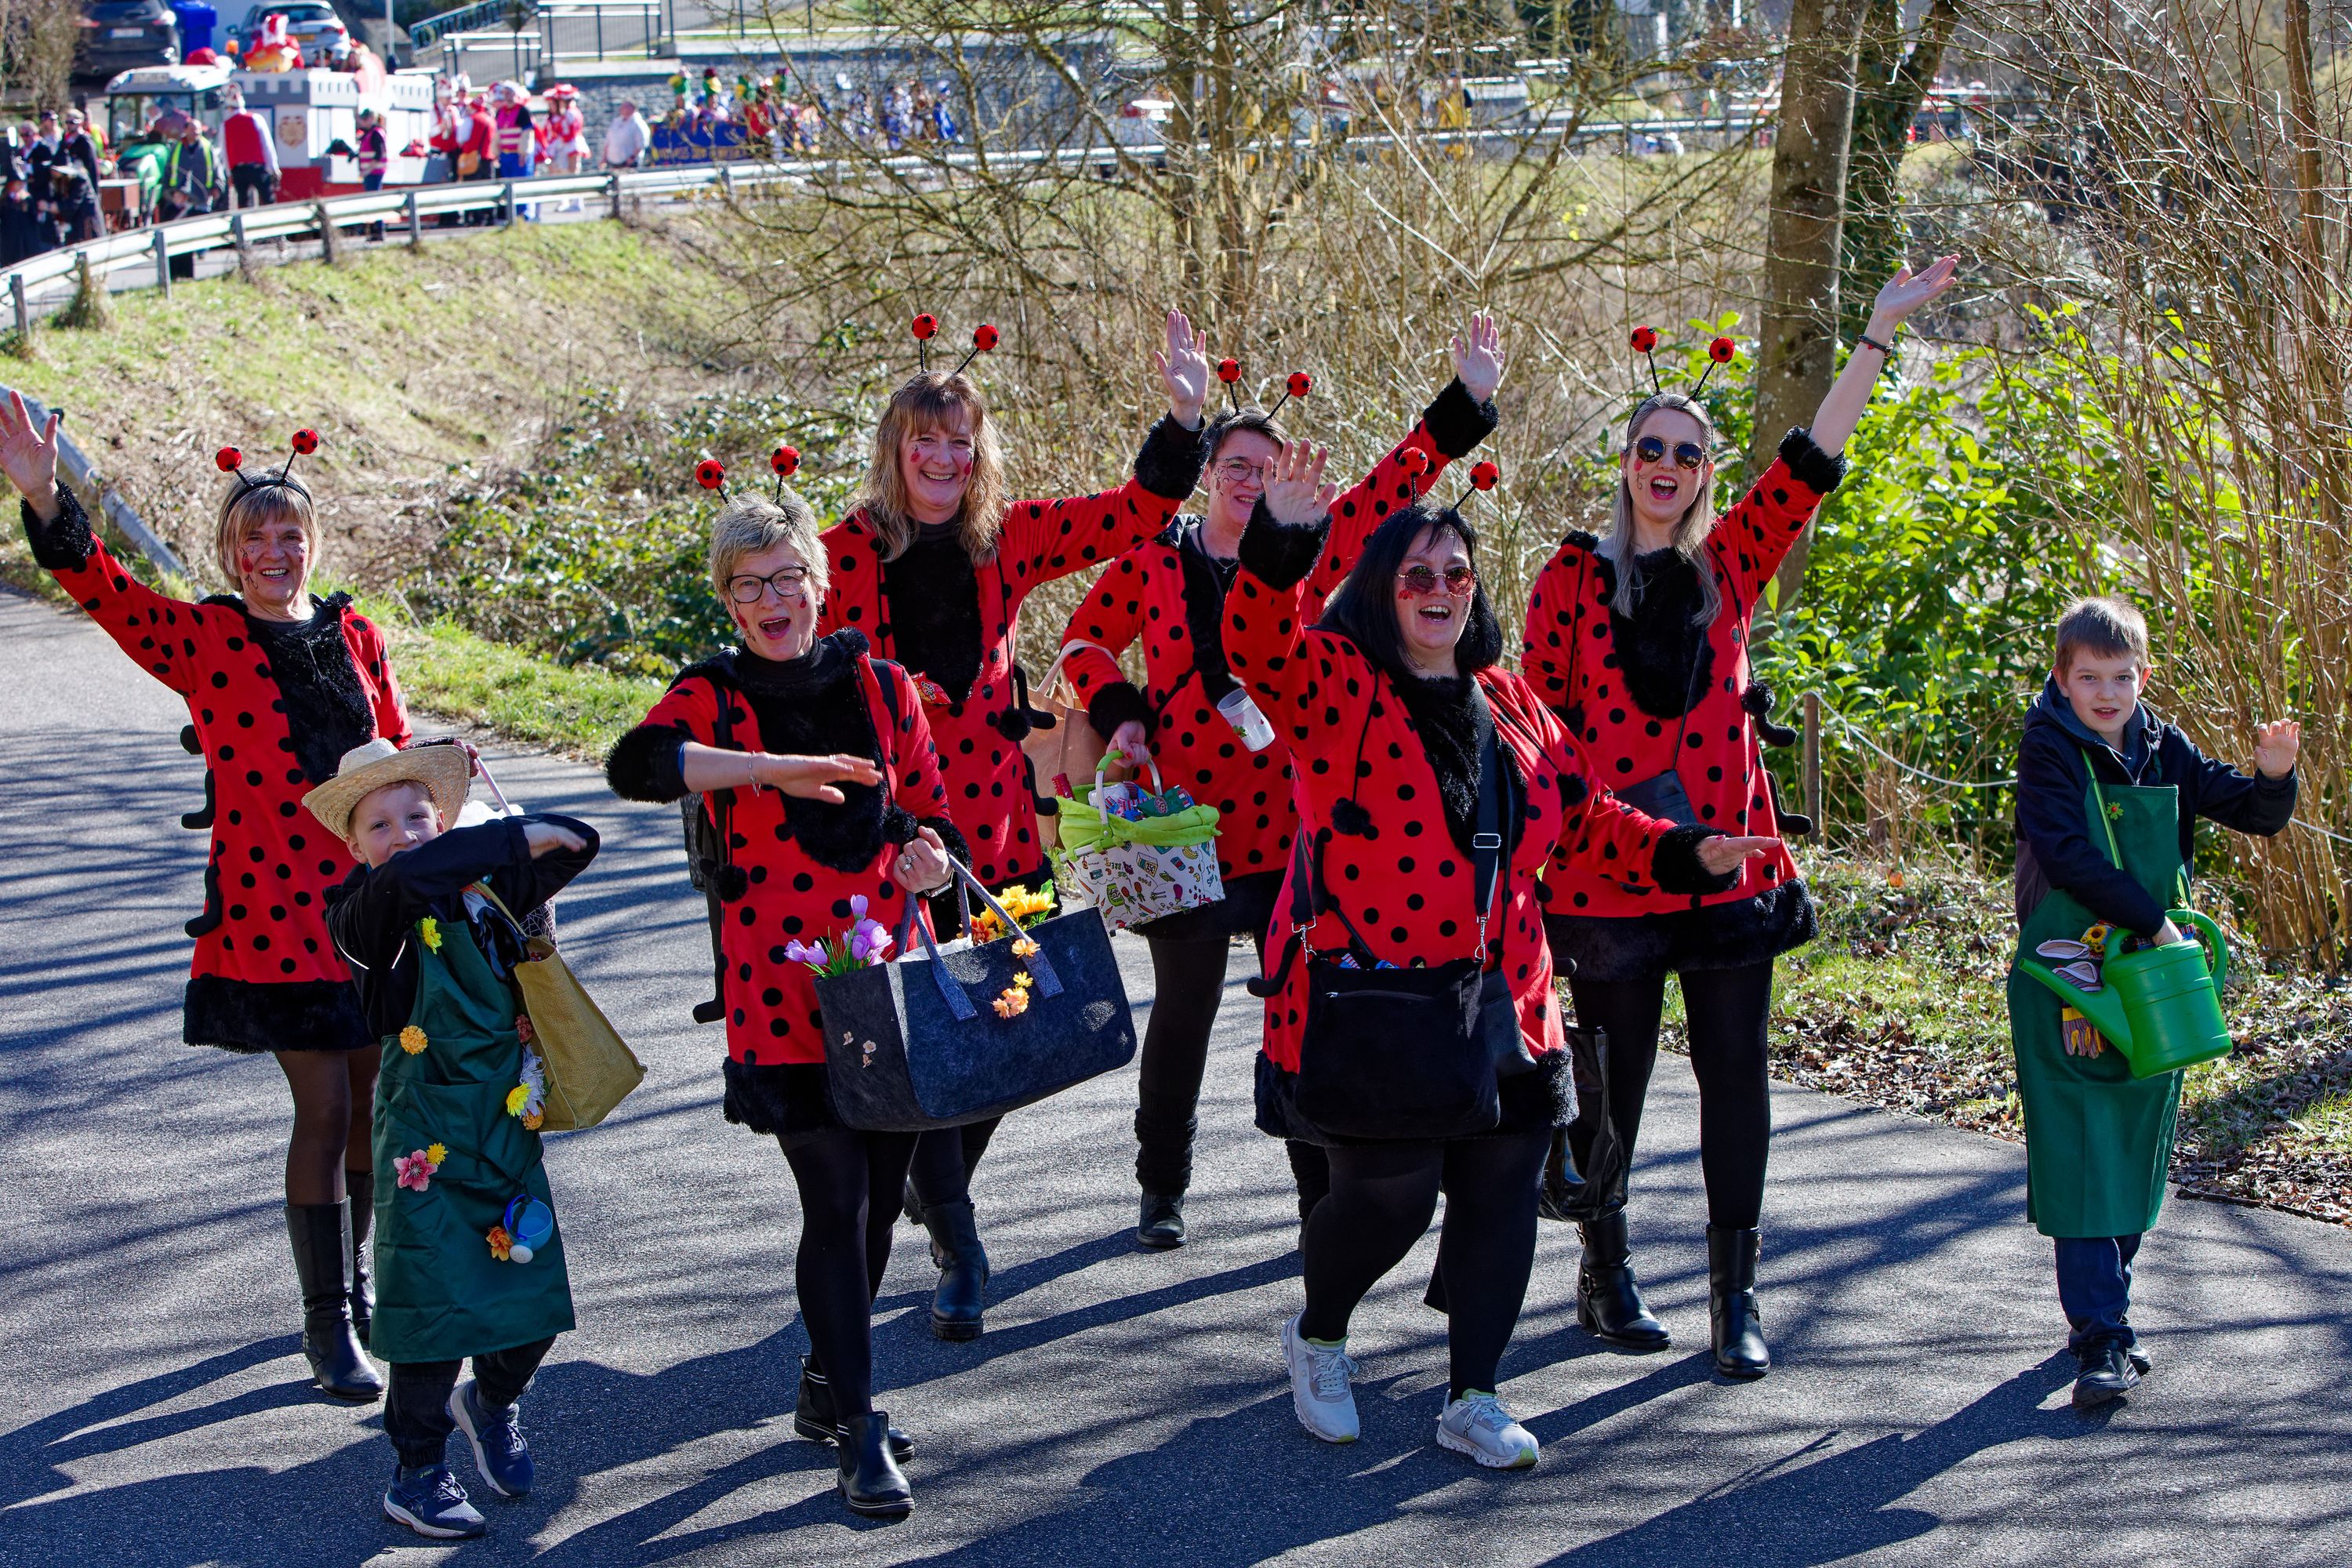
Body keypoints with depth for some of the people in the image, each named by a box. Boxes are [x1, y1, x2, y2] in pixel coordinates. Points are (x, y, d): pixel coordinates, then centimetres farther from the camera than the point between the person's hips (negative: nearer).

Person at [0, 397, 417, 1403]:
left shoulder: (355, 636, 8)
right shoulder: (202, 640, -3)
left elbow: (399, 754, 15)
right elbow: (103, 590, -17)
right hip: (270, 906, -4)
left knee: (373, 1100, 11)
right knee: (323, 1109, -5)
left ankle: (356, 1282, 33)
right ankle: (327, 1322, 7)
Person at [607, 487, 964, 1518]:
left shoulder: (882, 688, 8)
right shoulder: (712, 695, -1)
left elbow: (933, 812, 14)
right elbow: (636, 764, -22)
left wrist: (930, 853, -10)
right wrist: (774, 768, -29)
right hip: (783, 988, -4)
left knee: (880, 1197, 12)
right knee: (836, 1200, -9)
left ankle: (826, 1385, 31)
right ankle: (860, 1430, -1)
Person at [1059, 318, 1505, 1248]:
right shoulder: (1154, 561, 3)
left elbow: (1391, 485, 4)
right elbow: (1084, 641, 14)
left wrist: (1466, 402, -2)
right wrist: (1118, 714, -2)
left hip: (1288, 822, 1)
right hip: (1186, 821, -1)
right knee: (1184, 1008, 7)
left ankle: (1328, 1199, 10)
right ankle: (1161, 1190, 23)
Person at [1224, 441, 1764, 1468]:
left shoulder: (1508, 701, 15)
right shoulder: (1336, 682, -4)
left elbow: (1582, 815, 22)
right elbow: (1258, 647, -24)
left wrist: (1683, 853, 9)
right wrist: (1280, 544, -41)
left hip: (1496, 999, 6)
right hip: (1364, 1000, -6)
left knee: (1500, 1192, 4)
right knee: (1389, 1190, -7)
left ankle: (1471, 1400, 19)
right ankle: (1318, 1340, 24)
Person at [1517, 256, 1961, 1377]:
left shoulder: (1728, 564, 9)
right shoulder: (1574, 577, 1)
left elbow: (1812, 462, 4)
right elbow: (1542, 718, 3)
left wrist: (1881, 332, 0)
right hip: (1608, 867, -2)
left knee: (1734, 1076, 1)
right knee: (1611, 1079, 6)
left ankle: (1736, 1296, 7)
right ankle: (1606, 1273, 24)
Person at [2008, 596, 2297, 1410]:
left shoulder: (2167, 753, 6)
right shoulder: (2049, 750, -8)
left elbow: (2255, 814, 8)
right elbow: (2067, 855, -18)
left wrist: (2274, 773, -14)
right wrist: (2150, 921, -20)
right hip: (2067, 983, -5)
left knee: (2138, 1152, 11)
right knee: (2080, 1157, -9)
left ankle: (2102, 1304, 27)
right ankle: (2101, 1338, -11)